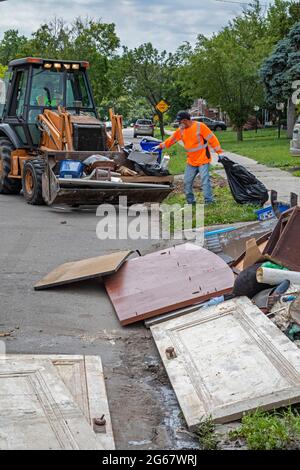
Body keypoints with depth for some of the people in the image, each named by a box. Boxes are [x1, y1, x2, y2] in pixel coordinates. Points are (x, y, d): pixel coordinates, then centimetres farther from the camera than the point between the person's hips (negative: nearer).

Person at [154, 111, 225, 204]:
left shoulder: (200, 126, -14)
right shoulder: (181, 130, 5)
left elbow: (212, 139, -13)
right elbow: (172, 139, 17)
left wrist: (219, 152, -15)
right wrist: (160, 146, 17)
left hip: (203, 160, -7)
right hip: (191, 162, 7)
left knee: (205, 181, -13)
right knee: (187, 182, 7)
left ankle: (209, 201, -8)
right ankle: (190, 201, 19)